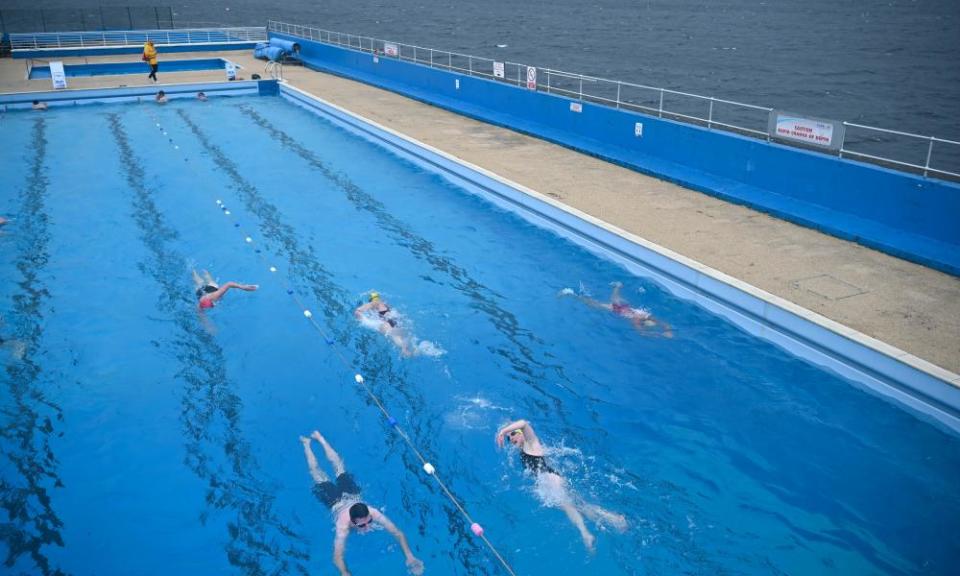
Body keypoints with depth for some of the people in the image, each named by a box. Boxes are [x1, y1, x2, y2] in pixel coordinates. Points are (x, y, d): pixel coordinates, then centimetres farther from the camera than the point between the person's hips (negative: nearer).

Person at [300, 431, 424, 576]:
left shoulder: (373, 513, -43)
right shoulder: (343, 525, -48)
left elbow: (398, 533, -43)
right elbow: (337, 557, -54)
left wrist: (409, 556, -55)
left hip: (351, 495, 2)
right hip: (336, 502, -2)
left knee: (339, 469, 29)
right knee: (317, 473, 25)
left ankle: (320, 438, 50)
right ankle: (307, 444, 48)